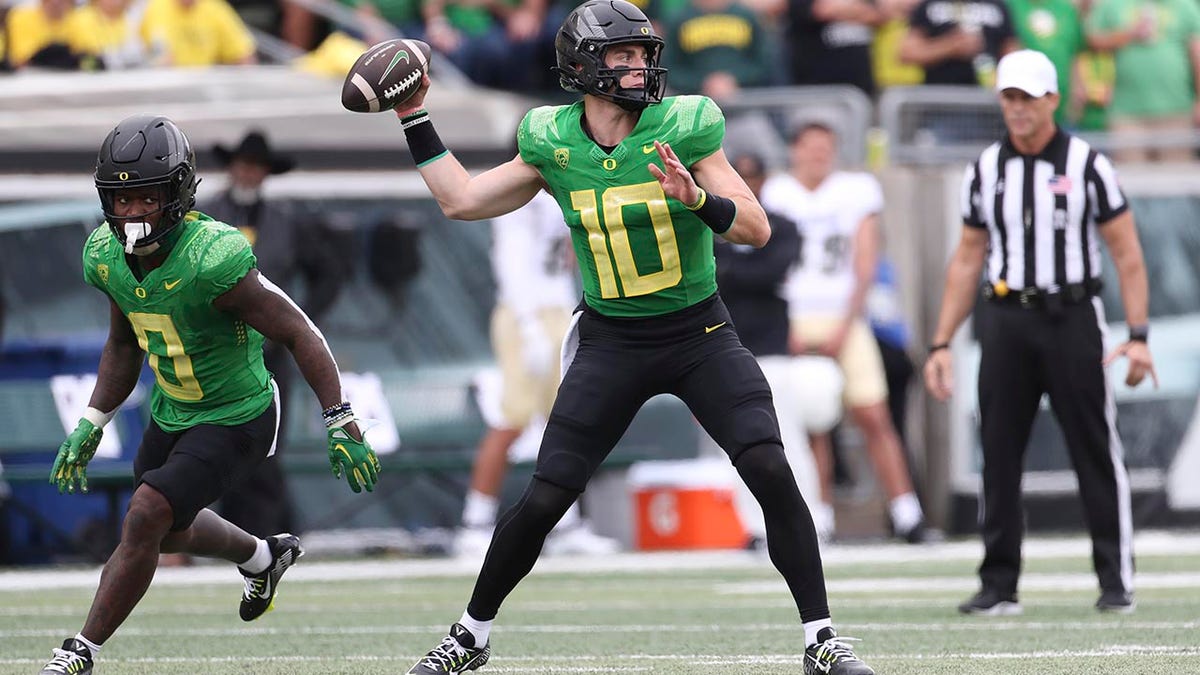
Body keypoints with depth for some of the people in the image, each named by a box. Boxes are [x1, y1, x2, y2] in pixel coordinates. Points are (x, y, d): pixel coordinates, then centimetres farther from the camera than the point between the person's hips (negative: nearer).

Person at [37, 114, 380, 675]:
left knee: (145, 520, -20)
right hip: (173, 413, 8)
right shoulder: (107, 257, -10)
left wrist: (342, 427, -24)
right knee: (170, 530, 26)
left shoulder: (212, 261, -33)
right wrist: (89, 428, 5)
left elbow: (297, 333, -24)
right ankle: (264, 557, 56)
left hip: (236, 419, -8)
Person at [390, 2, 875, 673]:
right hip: (611, 344, 1)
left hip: (700, 334, -1)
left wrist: (698, 199, -30)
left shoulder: (684, 127, -11)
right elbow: (462, 200, 10)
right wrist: (415, 120, 8)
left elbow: (757, 227, -11)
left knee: (772, 472, -18)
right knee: (543, 502, -2)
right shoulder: (552, 144, -3)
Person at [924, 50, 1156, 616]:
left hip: (1072, 317, -3)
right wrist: (941, 343, 9)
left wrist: (1138, 335, -11)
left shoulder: (1087, 165, -1)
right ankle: (999, 586, 8)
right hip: (1005, 320, 3)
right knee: (998, 456, 2)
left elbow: (1127, 254, -2)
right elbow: (967, 261, 15)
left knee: (1096, 452, -3)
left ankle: (1117, 582, 3)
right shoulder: (985, 170, 9)